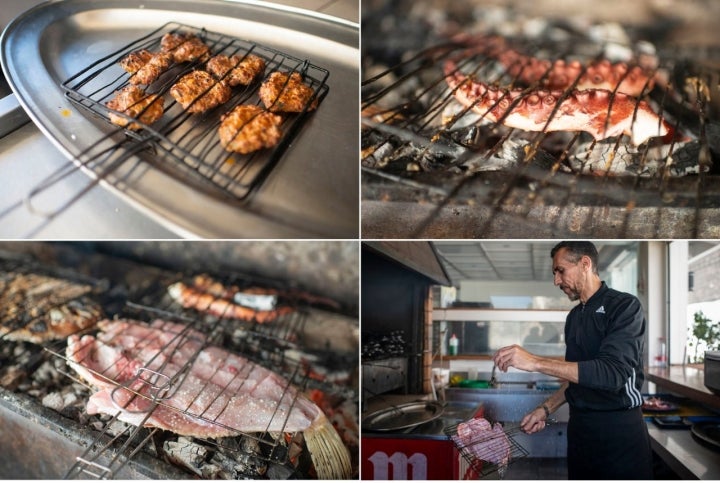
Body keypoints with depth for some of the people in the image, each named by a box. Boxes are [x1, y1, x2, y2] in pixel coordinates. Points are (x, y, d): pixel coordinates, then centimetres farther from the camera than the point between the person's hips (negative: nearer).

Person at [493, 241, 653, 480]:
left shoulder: (625, 306, -12)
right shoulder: (574, 317, 12)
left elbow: (613, 372, -25)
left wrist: (535, 362, -28)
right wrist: (546, 408, 5)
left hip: (619, 428, -6)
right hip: (579, 425, 6)